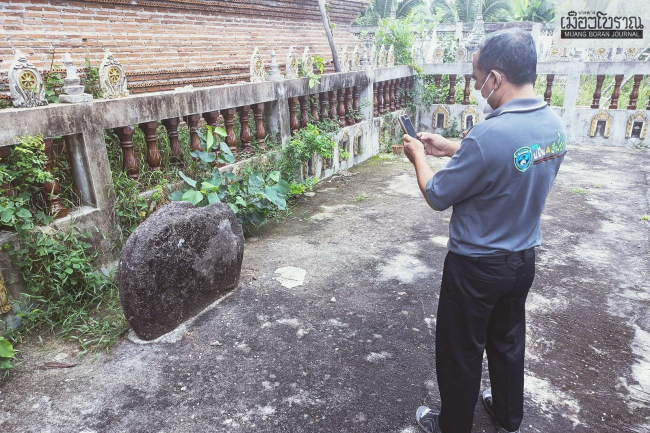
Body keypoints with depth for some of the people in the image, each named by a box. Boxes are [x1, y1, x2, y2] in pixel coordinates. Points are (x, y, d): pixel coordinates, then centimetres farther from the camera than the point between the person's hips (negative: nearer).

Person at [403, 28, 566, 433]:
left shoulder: (490, 134, -30)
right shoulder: (554, 124, -4)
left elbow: (437, 196, -18)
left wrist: (419, 156, -1)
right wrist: (450, 148, 12)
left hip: (476, 266, -8)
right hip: (523, 258, 8)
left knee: (460, 352, 14)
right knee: (509, 340, 26)